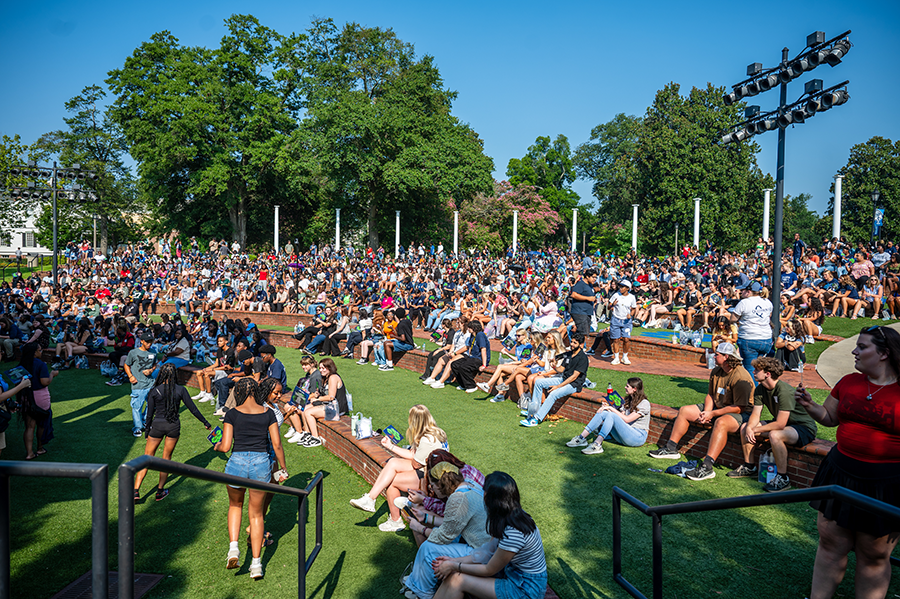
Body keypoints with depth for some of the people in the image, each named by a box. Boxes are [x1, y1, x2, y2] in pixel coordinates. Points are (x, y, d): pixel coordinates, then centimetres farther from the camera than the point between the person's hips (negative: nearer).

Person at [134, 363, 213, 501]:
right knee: (166, 458, 14)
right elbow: (193, 409, -3)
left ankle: (136, 491, 7)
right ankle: (160, 491, 22)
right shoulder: (180, 390, -7)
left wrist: (147, 432, 12)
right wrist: (205, 423, 8)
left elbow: (149, 414, -2)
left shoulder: (154, 391, -8)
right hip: (174, 426, 1)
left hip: (158, 425, -1)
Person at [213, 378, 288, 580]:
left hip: (237, 462, -1)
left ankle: (233, 546, 10)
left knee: (235, 505, 28)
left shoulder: (232, 414, -3)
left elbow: (225, 447, -5)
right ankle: (256, 562, 16)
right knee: (256, 514, 16)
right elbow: (277, 445, -1)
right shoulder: (268, 413, 1)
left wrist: (217, 446, 18)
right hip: (261, 463, 1)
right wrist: (283, 468, 11)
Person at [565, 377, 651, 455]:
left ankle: (597, 445, -41)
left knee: (611, 415, -30)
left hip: (639, 437, -7)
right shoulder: (627, 400, 18)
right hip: (625, 433, 7)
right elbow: (621, 416, 8)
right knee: (603, 413, -15)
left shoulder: (644, 403, -8)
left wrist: (611, 409, -13)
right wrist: (607, 408, -6)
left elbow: (627, 419, -16)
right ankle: (581, 438, -22)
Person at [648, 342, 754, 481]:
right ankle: (671, 449, 7)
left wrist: (713, 414, -24)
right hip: (717, 408, 9)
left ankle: (707, 467, -47)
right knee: (684, 411, 3)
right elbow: (710, 395, 9)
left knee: (721, 422, -42)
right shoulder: (716, 371, 3)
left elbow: (739, 407, -25)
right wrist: (706, 413, -10)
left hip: (740, 414, -9)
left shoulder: (741, 378, -23)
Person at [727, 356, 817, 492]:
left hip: (804, 428, -9)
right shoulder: (760, 389, -3)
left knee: (774, 435, -37)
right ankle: (749, 467, 14)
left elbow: (779, 424, -31)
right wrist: (749, 428, -21)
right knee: (745, 427, 2)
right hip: (783, 423, 9)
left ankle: (783, 478, -20)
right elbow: (755, 415, 0)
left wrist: (755, 430, -20)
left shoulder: (784, 391, -30)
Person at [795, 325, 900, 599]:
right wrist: (809, 405, -3)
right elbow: (829, 417, 15)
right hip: (841, 473, 5)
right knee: (830, 542, 13)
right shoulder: (848, 383, 4)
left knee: (874, 556, 11)